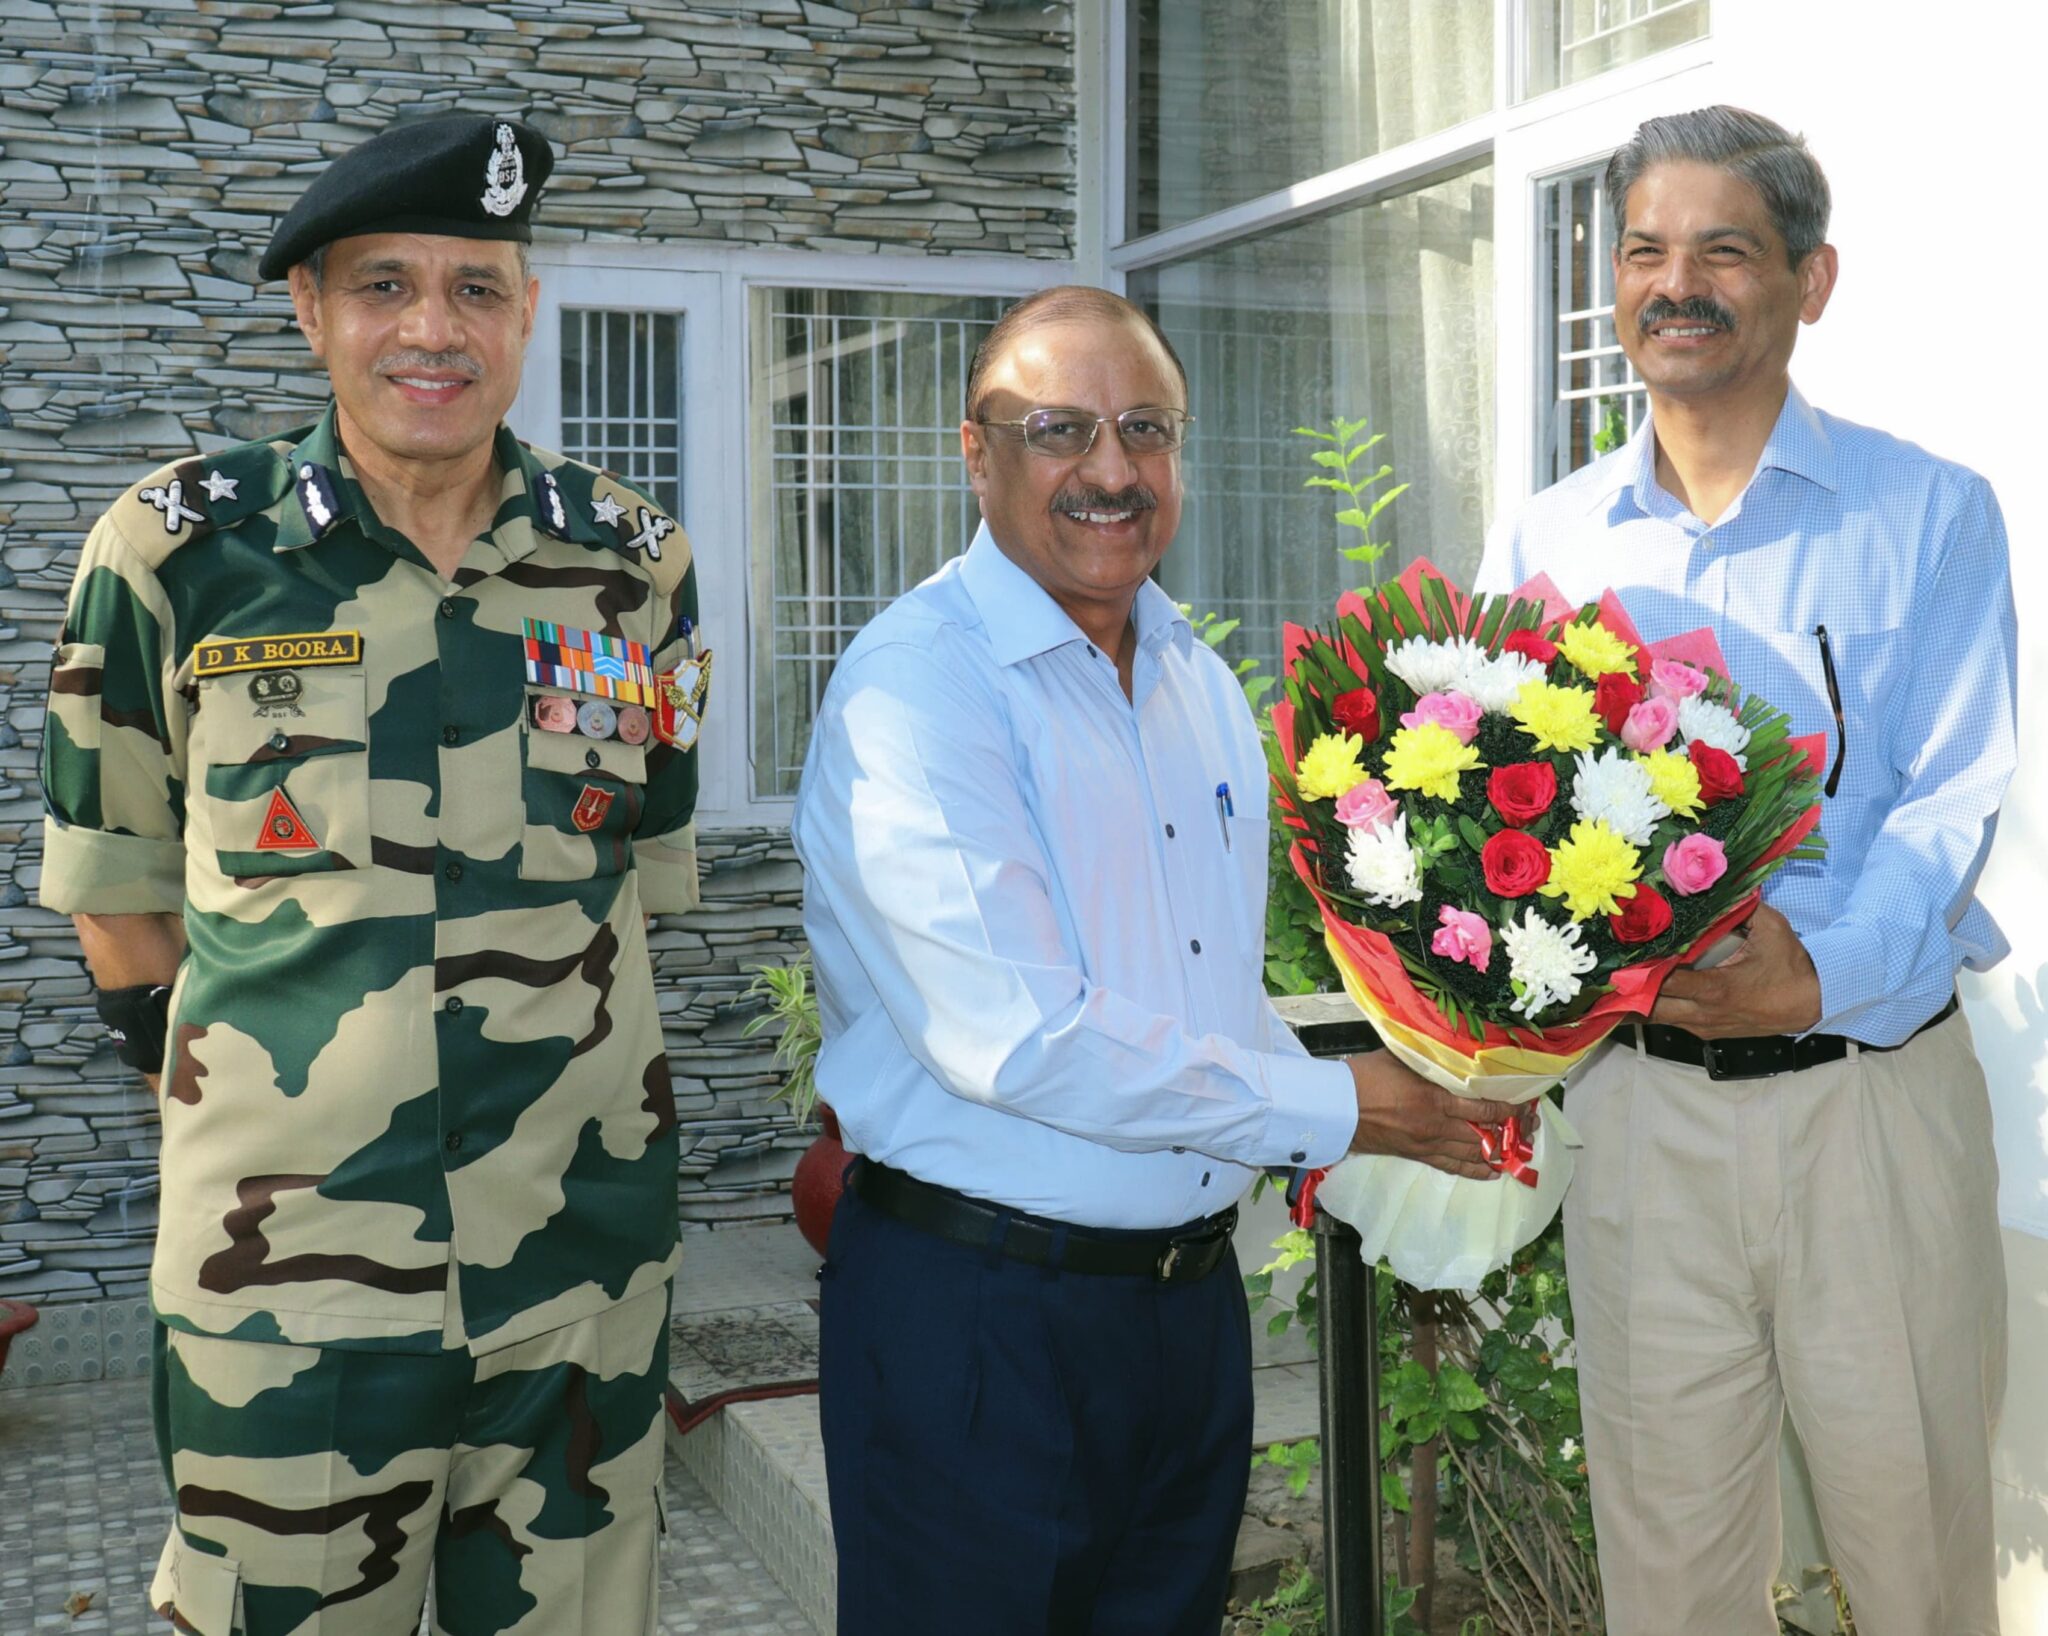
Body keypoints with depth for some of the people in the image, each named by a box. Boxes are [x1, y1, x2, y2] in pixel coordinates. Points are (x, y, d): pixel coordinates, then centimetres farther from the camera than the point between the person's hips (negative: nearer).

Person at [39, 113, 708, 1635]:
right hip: (282, 1272, -2)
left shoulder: (634, 563, 2)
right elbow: (114, 881, 6)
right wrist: (242, 1087, 4)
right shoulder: (181, 551, -3)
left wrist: (534, 1039, 10)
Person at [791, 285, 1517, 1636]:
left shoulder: (1204, 686, 12)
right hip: (974, 1318, -7)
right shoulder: (912, 688, -16)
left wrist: (1402, 1170, 6)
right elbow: (1016, 1039, -24)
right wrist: (1330, 1108, -16)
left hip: (1193, 1292, 7)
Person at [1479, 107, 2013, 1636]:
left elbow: (1953, 802, -8)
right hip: (1638, 1096, 2)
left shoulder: (1929, 515, 0)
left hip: (1873, 1087, -2)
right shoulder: (1545, 544, 8)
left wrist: (1826, 976, -25)